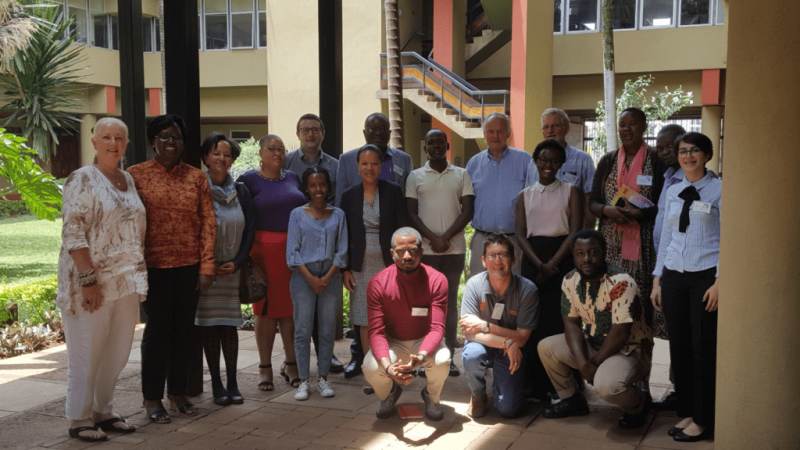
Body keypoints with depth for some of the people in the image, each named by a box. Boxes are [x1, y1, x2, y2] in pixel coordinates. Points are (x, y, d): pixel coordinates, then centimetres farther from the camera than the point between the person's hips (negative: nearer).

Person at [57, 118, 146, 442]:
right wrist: (88, 278, -20)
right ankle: (79, 421, 15)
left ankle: (103, 412, 28)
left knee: (118, 352, 13)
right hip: (92, 282, -7)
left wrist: (139, 275, 13)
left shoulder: (128, 180, 12)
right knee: (87, 354, 2)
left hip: (126, 281, 7)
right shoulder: (82, 179, -9)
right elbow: (73, 233, -15)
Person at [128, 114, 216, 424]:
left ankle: (177, 392, 25)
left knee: (183, 329, 10)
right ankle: (152, 398, 17)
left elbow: (208, 222, 3)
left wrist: (206, 266, -3)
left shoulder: (196, 177, 6)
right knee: (157, 329, 3)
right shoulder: (135, 175, 0)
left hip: (190, 267, 3)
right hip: (154, 266, -2)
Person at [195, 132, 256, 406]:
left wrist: (237, 261, -4)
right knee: (208, 325, 1)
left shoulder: (240, 192, 9)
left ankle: (232, 384, 10)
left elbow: (250, 230, 7)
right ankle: (216, 384, 11)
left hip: (232, 269, 2)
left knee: (229, 325, 4)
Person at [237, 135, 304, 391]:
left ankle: (291, 364, 19)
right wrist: (247, 254, -10)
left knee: (293, 308, 8)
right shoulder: (249, 180, -1)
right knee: (266, 308, 2)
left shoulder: (293, 178, 14)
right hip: (265, 249, -4)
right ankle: (265, 367, 13)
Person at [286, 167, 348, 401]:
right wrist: (310, 278, -11)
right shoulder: (298, 214, 2)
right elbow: (293, 252, -2)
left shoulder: (338, 215, 7)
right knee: (303, 330, 0)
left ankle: (323, 378, 15)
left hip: (330, 277, 2)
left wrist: (327, 277, -8)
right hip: (303, 277, -2)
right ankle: (303, 381, 7)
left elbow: (342, 250, 4)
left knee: (328, 329, 5)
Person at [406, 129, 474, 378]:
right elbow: (411, 213, 1)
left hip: (455, 248, 1)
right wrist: (432, 238, -12)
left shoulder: (462, 175, 8)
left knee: (450, 302, 5)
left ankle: (449, 357, 10)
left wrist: (446, 237, -11)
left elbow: (467, 210, 1)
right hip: (425, 249, 0)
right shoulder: (415, 177, 7)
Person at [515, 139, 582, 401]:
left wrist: (553, 263, -12)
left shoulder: (571, 192, 6)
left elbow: (575, 231, -3)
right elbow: (520, 235, 5)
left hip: (563, 259, -2)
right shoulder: (525, 195, 13)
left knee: (561, 320, -6)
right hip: (533, 259, 2)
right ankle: (535, 384, 6)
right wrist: (539, 264, -10)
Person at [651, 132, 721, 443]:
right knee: (679, 346, 8)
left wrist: (719, 281, -13)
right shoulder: (672, 193, 12)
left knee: (704, 348, 0)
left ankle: (703, 420, 12)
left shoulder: (719, 191, -3)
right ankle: (686, 412, 22)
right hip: (674, 277, 5)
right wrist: (657, 279, 11)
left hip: (705, 277, -5)